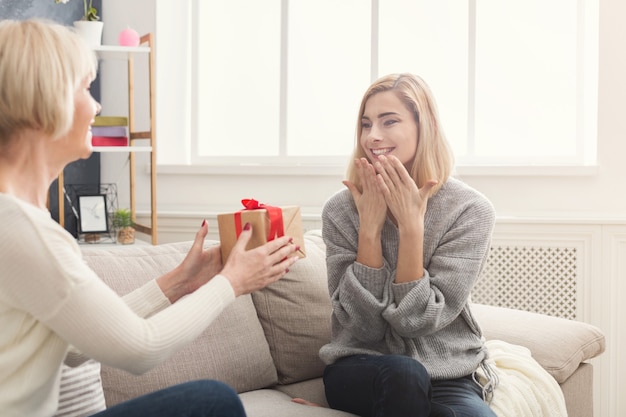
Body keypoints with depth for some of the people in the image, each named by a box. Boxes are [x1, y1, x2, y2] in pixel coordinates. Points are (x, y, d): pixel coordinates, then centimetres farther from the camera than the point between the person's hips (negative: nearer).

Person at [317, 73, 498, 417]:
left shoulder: (470, 211, -10)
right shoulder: (340, 210, -7)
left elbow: (416, 320, -15)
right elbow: (366, 325, -13)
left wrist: (411, 226, -22)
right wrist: (369, 227, -19)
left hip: (448, 375, 0)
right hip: (359, 370, 1)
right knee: (403, 374, -34)